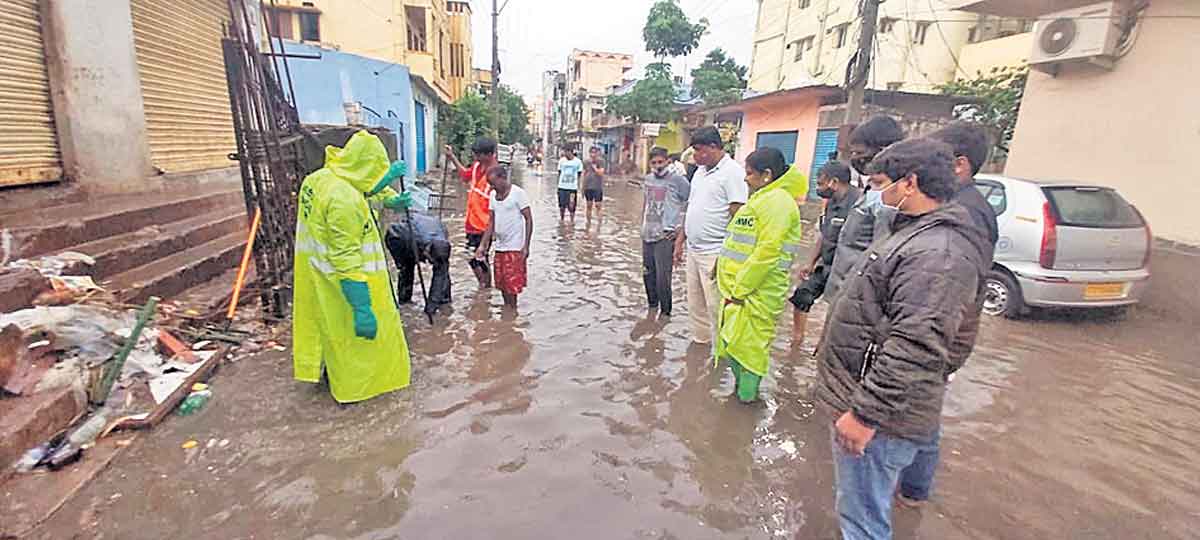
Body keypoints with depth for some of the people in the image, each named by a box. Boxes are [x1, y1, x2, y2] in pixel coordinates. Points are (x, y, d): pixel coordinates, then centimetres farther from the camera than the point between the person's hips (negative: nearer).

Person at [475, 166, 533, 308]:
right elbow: (492, 222, 14)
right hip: (499, 247, 7)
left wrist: (526, 246, -15)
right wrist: (483, 245, 8)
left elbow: (528, 219, -10)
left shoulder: (518, 193, -10)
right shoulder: (493, 195, 10)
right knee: (502, 285, 12)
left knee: (512, 286, -3)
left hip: (515, 248, -7)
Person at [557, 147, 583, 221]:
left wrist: (578, 188, 3)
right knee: (562, 206, 5)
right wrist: (558, 186, 8)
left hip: (573, 188, -2)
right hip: (562, 187, 2)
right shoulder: (561, 161, 3)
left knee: (571, 207, 1)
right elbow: (559, 174, 10)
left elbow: (579, 175, 5)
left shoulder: (578, 162, -1)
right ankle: (561, 220, 22)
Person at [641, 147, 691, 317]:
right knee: (648, 274, 17)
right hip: (647, 235, 7)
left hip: (665, 236, -7)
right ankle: (652, 306, 35)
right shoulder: (648, 179, 9)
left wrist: (682, 227, -13)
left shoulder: (677, 179, -11)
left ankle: (665, 312, 9)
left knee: (663, 277, -7)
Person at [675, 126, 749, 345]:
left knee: (716, 306, 0)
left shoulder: (733, 172, -13)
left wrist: (724, 255, -20)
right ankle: (700, 340, 35)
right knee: (695, 303, 18)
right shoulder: (700, 172, 13)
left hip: (714, 253, -8)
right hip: (693, 249, 8)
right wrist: (680, 240, 17)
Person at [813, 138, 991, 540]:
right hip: (859, 393, 10)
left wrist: (865, 413, -25)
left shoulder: (938, 252, -22)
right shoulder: (917, 234, 13)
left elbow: (913, 347, -28)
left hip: (876, 411, -10)